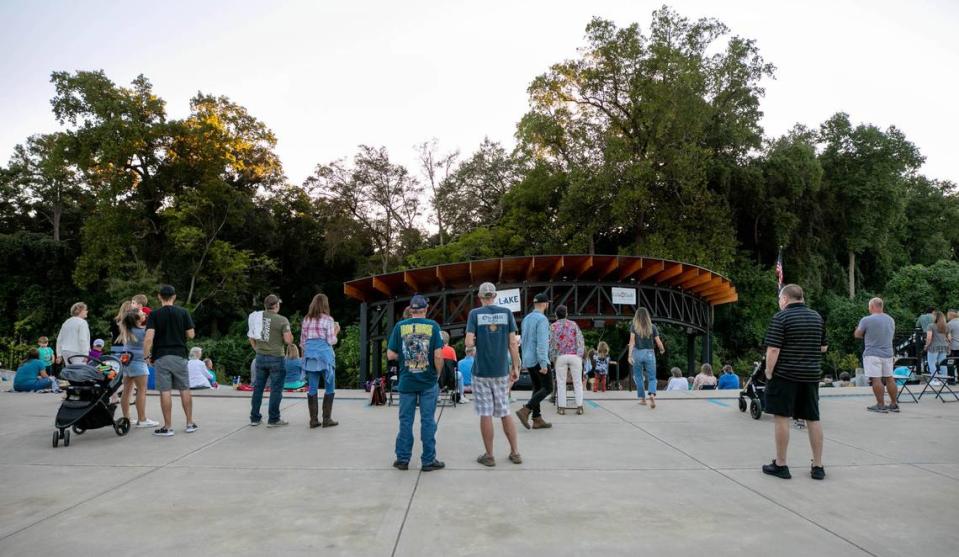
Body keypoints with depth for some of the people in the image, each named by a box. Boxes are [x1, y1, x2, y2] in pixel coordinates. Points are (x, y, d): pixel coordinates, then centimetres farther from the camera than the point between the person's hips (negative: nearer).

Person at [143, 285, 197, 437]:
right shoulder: (183, 312, 1)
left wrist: (146, 355, -3)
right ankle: (190, 423, 14)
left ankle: (168, 427, 3)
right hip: (179, 355, 2)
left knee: (165, 391, 0)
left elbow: (149, 337, -13)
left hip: (161, 357, -1)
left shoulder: (154, 315, -3)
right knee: (185, 390, 9)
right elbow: (191, 334, -1)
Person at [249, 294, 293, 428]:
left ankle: (255, 418, 20)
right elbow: (288, 340, -14)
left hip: (260, 357, 5)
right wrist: (290, 334, 6)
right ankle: (273, 419, 7)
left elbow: (251, 338, 13)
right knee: (276, 389, 3)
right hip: (276, 358, -5)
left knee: (258, 387, 13)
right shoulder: (282, 320, -11)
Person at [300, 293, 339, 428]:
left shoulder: (306, 320, 10)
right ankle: (327, 419, 3)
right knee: (329, 388, 4)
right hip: (325, 355, -5)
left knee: (312, 388, 6)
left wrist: (304, 356, 21)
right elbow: (331, 341, -7)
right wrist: (336, 332, 11)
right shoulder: (328, 319, -4)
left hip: (310, 355, 5)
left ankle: (313, 420, 7)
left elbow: (302, 341, 12)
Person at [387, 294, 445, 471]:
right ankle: (428, 460, 11)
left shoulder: (400, 326, -2)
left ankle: (403, 459, 17)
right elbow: (438, 355, -11)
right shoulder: (433, 326, -6)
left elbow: (391, 355, -2)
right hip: (428, 382, -1)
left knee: (405, 420, 10)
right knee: (428, 421, 6)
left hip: (406, 381, 1)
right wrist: (438, 373, 4)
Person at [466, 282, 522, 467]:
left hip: (481, 371, -2)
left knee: (485, 413, 5)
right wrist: (515, 367, 6)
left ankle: (489, 455, 12)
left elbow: (469, 343, -12)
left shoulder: (475, 314, -5)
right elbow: (512, 343, -2)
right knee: (505, 412, 14)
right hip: (501, 370, 2)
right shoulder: (506, 313, 0)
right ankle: (515, 452, 18)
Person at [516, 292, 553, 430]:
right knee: (547, 388, -2)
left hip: (528, 360, 8)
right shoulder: (542, 319, -14)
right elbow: (541, 343, -21)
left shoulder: (526, 319, 12)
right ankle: (525, 411, -12)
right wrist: (544, 364, -22)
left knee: (537, 388, 12)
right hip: (538, 360, -8)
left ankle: (537, 420, 10)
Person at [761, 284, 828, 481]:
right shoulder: (817, 317, 10)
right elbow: (823, 347, 17)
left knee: (782, 418, 1)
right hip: (811, 375, 6)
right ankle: (818, 467, 16)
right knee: (813, 419, 11)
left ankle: (780, 465, 6)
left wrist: (769, 372, -7)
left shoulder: (781, 318, -10)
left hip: (785, 375, -6)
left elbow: (773, 349, -17)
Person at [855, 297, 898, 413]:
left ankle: (881, 405, -2)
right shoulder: (891, 320, 9)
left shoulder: (866, 320, -13)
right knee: (889, 378, 13)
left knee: (876, 379, -3)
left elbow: (857, 335, -3)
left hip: (873, 354, -7)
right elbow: (892, 335, 19)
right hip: (888, 353, 7)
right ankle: (894, 404, 19)